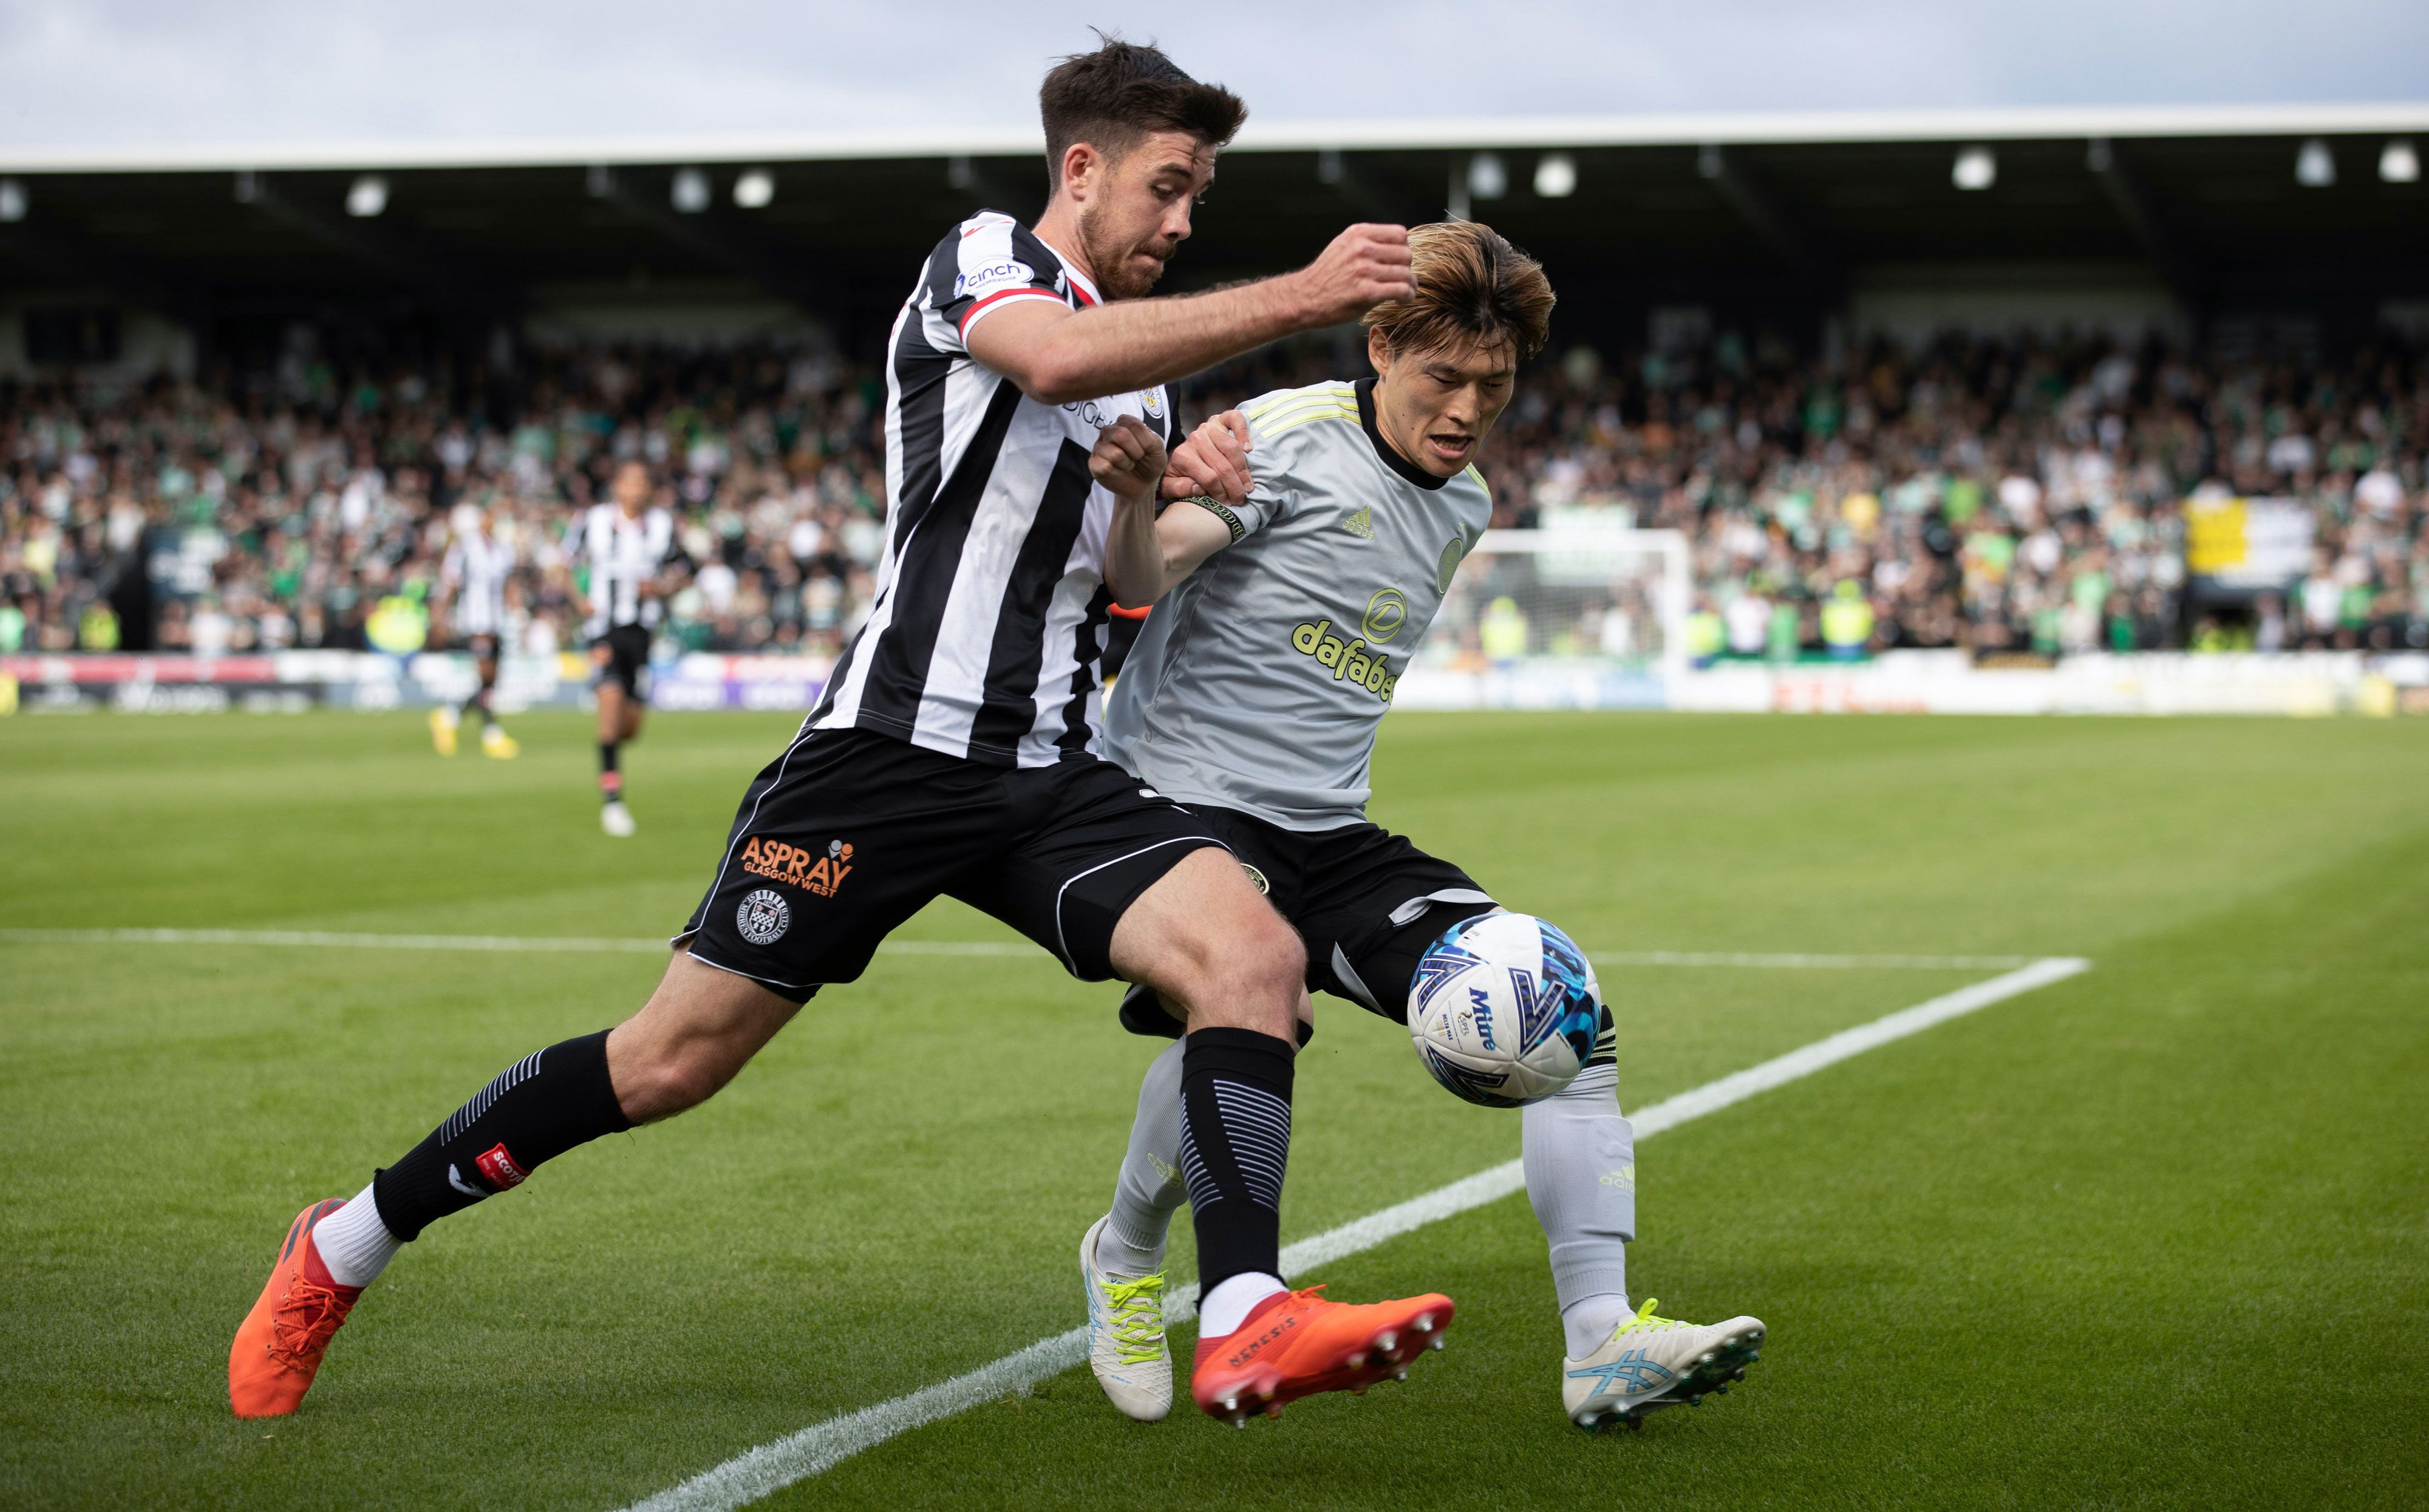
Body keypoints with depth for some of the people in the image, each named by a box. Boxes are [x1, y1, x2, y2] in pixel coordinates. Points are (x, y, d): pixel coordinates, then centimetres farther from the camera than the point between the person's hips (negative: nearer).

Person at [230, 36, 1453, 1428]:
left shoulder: (1153, 374, 21)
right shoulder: (982, 258, -2)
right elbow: (1057, 359, -27)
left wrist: (1145, 498, 4)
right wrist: (1297, 298, -29)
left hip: (1054, 775, 7)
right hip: (895, 738, -7)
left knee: (1254, 952, -19)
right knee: (670, 1062, -2)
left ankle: (1246, 1325, -27)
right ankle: (350, 1241, 15)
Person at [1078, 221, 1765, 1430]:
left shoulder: (1465, 508, 13)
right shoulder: (1288, 439, -11)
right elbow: (1137, 578, -27)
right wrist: (1150, 497, -46)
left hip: (1332, 834, 7)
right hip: (1185, 798, -7)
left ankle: (1603, 1345, -9)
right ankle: (1124, 1263, -4)